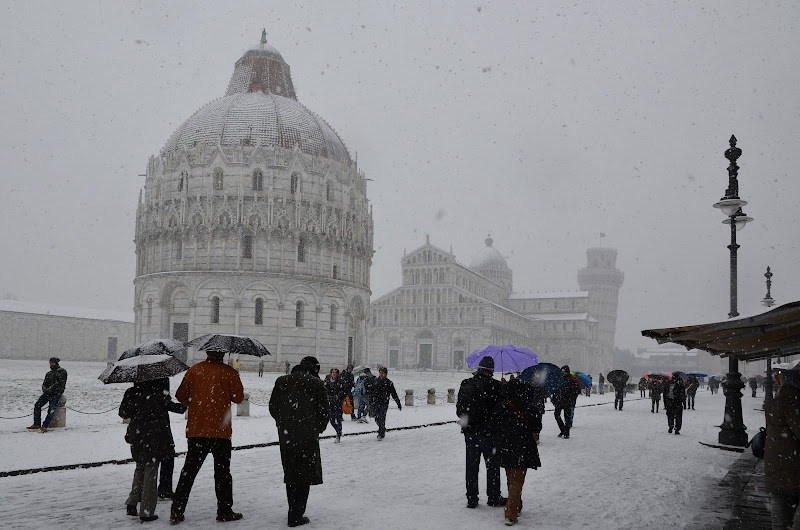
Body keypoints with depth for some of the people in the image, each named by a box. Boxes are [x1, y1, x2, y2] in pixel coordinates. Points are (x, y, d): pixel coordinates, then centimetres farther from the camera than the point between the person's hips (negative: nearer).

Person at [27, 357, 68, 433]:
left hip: (56, 393, -7)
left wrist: (50, 389, -13)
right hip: (47, 393, 7)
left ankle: (45, 426, -31)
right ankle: (37, 424, -13)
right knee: (37, 405, -15)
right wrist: (45, 390, -4)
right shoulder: (48, 373, 22)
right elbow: (44, 384, 19)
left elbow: (60, 384, -10)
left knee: (51, 408, -26)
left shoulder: (62, 372, 0)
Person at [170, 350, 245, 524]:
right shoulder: (229, 372, -6)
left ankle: (176, 511, 8)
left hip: (196, 430, 3)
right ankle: (224, 511, 11)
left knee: (189, 470, 10)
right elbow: (238, 397, -1)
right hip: (220, 431, -3)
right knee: (222, 471, 8)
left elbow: (181, 396, 7)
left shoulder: (194, 370, 3)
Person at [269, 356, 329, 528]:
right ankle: (297, 516, -1)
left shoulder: (281, 381, 8)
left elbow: (273, 407, 10)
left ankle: (294, 512, 25)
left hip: (285, 436, 5)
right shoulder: (316, 384, -5)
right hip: (308, 437, -4)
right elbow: (324, 412, -5)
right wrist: (317, 429, 11)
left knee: (291, 474, 16)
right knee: (304, 475, 2)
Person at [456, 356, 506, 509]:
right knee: (492, 465, 9)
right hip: (488, 431, -4)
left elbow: (459, 408, 8)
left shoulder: (465, 384, 3)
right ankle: (493, 497, 16)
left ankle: (471, 499, 12)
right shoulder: (494, 385, -13)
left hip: (469, 432, 4)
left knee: (472, 465, 11)